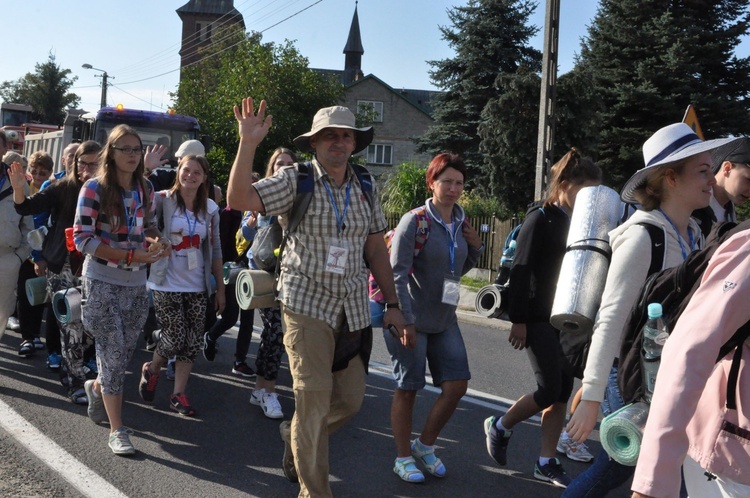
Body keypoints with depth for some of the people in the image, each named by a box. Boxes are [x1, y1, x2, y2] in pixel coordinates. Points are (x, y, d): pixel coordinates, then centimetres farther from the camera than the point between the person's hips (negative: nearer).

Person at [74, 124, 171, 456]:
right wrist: (131, 256, -21)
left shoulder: (145, 189, 6)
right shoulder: (94, 189, -10)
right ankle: (117, 430, 7)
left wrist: (158, 242, -5)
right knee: (114, 354, -4)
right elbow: (82, 238, -14)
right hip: (102, 282, -5)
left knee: (125, 351, 12)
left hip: (136, 282, 5)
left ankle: (97, 387, 45)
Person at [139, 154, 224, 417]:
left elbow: (215, 250, 9)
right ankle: (151, 370, 27)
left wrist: (220, 288, 9)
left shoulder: (210, 208, 6)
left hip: (197, 287, 4)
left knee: (193, 341, 2)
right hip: (167, 284, -4)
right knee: (176, 337, -6)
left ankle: (178, 393, 17)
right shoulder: (163, 200, -4)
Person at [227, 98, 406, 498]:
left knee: (351, 399, 11)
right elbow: (238, 199, -19)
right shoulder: (295, 181, -6)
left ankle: (295, 436, 42)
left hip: (354, 310, 5)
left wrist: (392, 304, 9)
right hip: (307, 304, -5)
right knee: (314, 400, -3)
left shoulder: (366, 190, 8)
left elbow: (376, 251, 12)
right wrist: (248, 144, -27)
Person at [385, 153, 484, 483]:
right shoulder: (414, 221, -13)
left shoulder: (461, 222, 7)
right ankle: (403, 458, 20)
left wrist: (476, 248, 1)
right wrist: (405, 320, -22)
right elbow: (397, 274, -17)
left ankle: (425, 446, 23)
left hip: (444, 320, 6)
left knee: (456, 385, 3)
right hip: (411, 320, -6)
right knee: (407, 389, 4)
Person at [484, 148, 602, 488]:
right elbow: (520, 271, -13)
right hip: (539, 317, -7)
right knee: (549, 390, -6)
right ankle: (499, 427, 19)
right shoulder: (540, 219, -10)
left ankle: (546, 463, 16)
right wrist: (518, 320, -15)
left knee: (563, 390, 6)